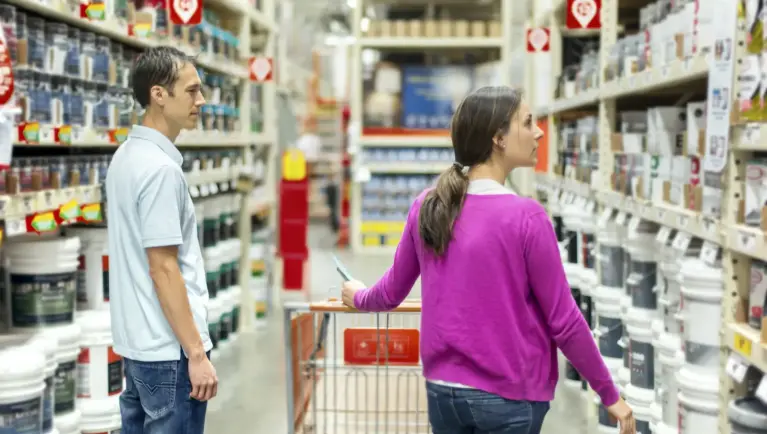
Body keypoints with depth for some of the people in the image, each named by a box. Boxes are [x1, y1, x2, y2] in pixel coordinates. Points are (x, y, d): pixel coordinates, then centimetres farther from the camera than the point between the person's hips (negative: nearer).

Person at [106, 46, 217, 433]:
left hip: (138, 340, 9)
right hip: (168, 348, -9)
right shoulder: (160, 168, -19)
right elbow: (163, 269, -22)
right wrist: (196, 353, -18)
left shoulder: (128, 156, 9)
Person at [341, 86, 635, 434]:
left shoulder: (426, 206, -2)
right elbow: (563, 321, -12)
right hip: (509, 399, -5)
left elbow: (392, 292, 10)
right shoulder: (526, 217, -17)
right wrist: (609, 394, 0)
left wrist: (358, 297, 32)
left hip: (442, 391, 5)